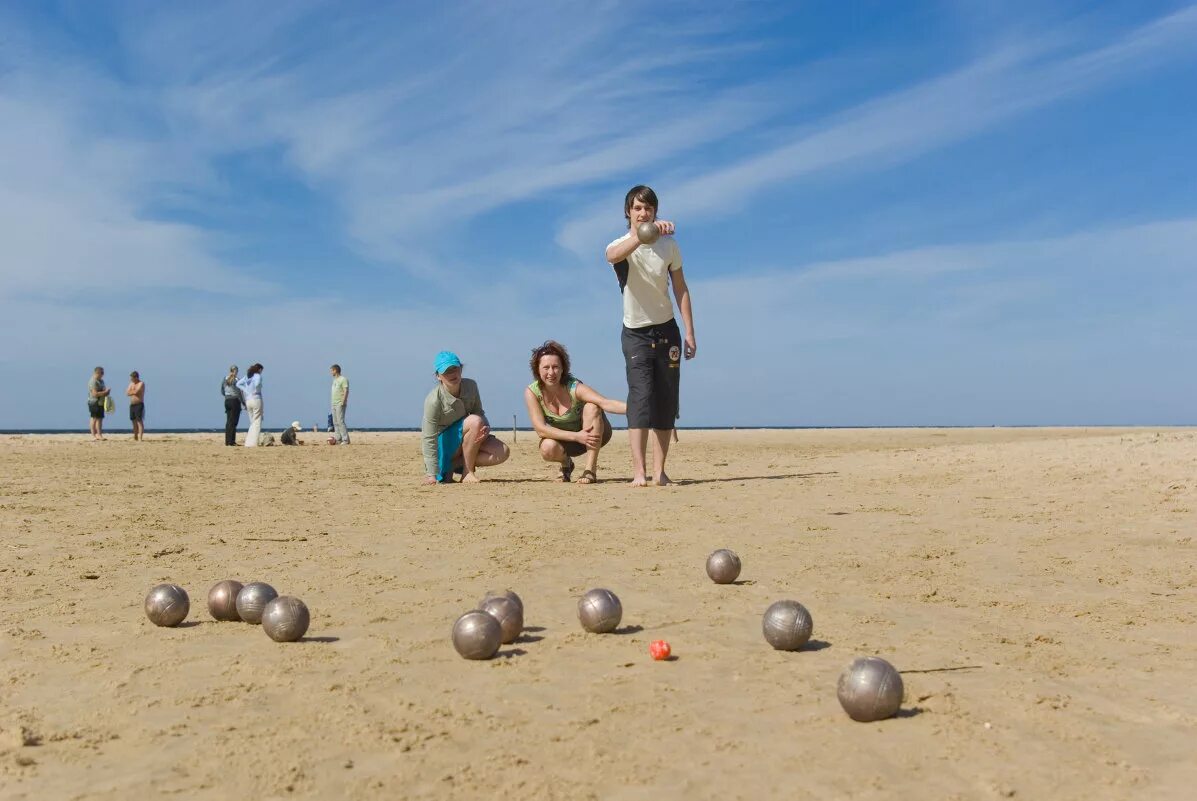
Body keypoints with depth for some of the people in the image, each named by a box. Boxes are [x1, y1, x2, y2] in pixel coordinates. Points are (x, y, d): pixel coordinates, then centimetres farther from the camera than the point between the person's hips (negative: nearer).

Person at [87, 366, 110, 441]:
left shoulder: (100, 381, 16)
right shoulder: (93, 381, -15)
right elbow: (95, 394, -22)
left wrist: (106, 392, 8)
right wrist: (105, 392, -18)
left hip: (100, 403, 9)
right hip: (94, 403, -9)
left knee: (100, 418, 8)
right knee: (94, 418, -5)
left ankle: (99, 435, 11)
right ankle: (93, 435, -2)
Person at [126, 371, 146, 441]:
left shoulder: (141, 383, -5)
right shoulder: (131, 384, 17)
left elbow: (136, 392, -18)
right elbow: (127, 393, 6)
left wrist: (131, 391, 0)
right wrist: (134, 392, -7)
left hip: (139, 405, -7)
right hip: (132, 405, 7)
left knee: (139, 421, -11)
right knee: (134, 421, 8)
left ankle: (140, 439, -16)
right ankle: (135, 438, 13)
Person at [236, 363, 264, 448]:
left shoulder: (247, 376, 14)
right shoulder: (257, 376, -5)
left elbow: (238, 384, 3)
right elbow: (257, 384, -25)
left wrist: (246, 391, 0)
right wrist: (258, 391, -6)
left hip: (248, 401, 7)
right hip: (256, 399, -6)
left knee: (252, 423, 14)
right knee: (257, 423, -4)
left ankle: (248, 443, 8)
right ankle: (252, 443, -11)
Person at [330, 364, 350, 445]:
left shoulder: (343, 379, -7)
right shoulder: (334, 380, 20)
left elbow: (346, 391, -14)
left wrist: (343, 402, -22)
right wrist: (332, 403, 16)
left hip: (340, 404, -9)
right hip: (334, 404, 9)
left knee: (340, 421, -14)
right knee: (335, 423, 6)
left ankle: (345, 439, -14)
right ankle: (338, 440, 8)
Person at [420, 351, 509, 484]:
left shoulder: (470, 385, -7)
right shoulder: (434, 400, -24)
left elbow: (479, 413, 5)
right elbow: (429, 439, -24)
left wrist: (485, 427, -22)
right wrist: (432, 474, -28)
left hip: (467, 439, 7)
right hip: (444, 443, -6)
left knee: (503, 452, -16)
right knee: (474, 421, -32)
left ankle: (450, 466, -8)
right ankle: (467, 473, -18)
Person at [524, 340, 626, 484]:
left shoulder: (574, 387, -27)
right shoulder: (532, 392, -20)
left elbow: (605, 403, -42)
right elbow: (541, 429, -26)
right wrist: (577, 436, -37)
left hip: (593, 434, -1)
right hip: (565, 439, 1)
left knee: (591, 407, -32)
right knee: (547, 448, -33)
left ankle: (590, 471, -27)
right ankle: (566, 464, 4)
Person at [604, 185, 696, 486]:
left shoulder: (668, 245, 0)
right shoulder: (620, 246, -9)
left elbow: (681, 289, 4)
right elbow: (613, 255, -36)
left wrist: (689, 332, -3)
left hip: (666, 329, 3)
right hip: (635, 333, -3)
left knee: (666, 402, 3)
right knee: (640, 397, -15)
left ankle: (659, 470, 10)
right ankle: (638, 471, -16)